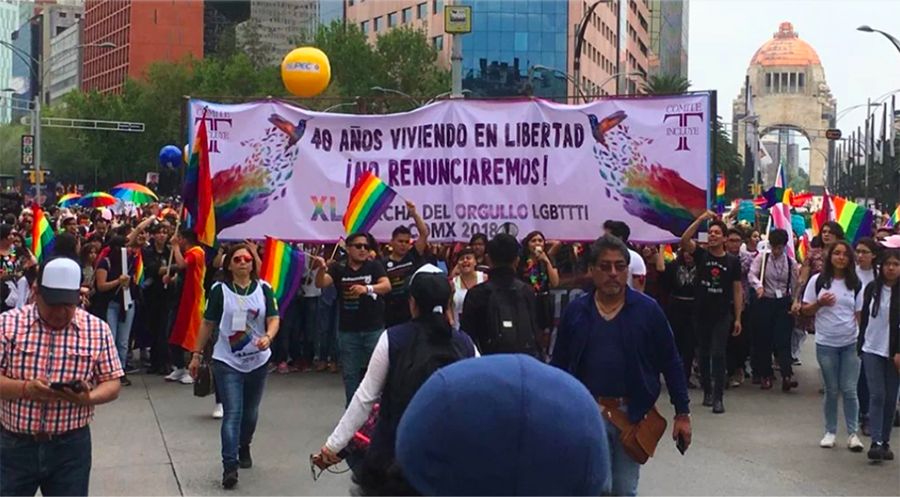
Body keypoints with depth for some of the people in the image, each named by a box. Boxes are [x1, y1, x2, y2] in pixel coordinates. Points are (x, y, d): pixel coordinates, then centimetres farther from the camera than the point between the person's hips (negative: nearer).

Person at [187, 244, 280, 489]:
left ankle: (244, 448, 42)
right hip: (227, 361, -3)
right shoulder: (220, 290, -4)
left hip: (257, 360, 3)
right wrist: (196, 354, 3)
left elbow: (274, 319, -4)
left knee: (250, 412, 17)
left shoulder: (263, 289, 1)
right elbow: (207, 324, 2)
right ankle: (230, 466, -12)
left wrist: (268, 337, -26)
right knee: (232, 414, -11)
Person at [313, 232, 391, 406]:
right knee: (350, 373, 10)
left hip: (374, 329, -1)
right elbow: (320, 283, -11)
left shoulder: (374, 266, -1)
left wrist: (367, 288, -34)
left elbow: (386, 286, -15)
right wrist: (321, 268, -32)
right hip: (348, 330, 1)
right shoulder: (339, 268, 2)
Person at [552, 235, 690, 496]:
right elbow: (559, 364, 5)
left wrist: (682, 413, -1)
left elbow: (671, 364, 0)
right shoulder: (576, 310, 0)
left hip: (633, 414, 0)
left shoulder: (647, 309, -4)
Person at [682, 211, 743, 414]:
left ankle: (718, 397, -8)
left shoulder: (733, 261, -1)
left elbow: (737, 290, 1)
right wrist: (701, 219, -24)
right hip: (701, 313, 2)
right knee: (704, 354, 11)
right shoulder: (701, 255, 0)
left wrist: (738, 318, -3)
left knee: (718, 354, -9)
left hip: (722, 315, -2)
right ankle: (707, 391, 24)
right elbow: (684, 240, -17)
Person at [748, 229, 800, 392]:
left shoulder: (791, 263, 3)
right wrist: (758, 285, -34)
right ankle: (766, 375, 15)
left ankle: (787, 375, -16)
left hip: (784, 303, 0)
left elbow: (795, 286, 8)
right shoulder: (762, 258, -1)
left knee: (783, 340, -9)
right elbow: (752, 274, -15)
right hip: (765, 302, 0)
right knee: (763, 340, 4)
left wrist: (795, 303, -4)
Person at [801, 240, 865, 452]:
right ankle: (830, 431, 16)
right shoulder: (818, 281, 1)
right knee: (832, 390, 6)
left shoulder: (855, 283, 4)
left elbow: (859, 313, 5)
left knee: (849, 389, -1)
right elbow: (805, 310, 4)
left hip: (850, 343, 0)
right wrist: (820, 303, -15)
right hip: (826, 343, 0)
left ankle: (853, 433, 7)